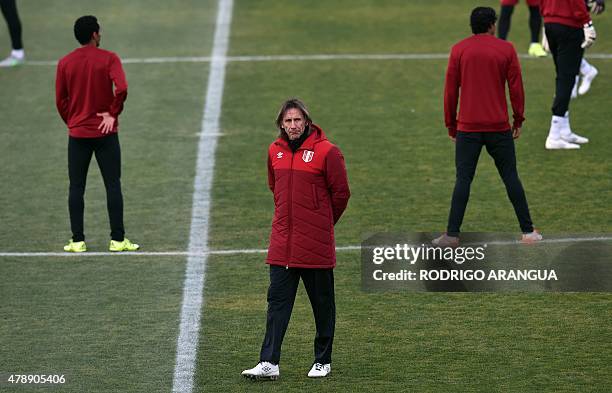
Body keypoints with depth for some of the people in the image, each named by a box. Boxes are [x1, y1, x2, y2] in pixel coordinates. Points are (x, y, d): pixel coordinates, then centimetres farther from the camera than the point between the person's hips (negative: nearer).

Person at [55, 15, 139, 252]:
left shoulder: (65, 63, 2)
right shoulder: (108, 59, -7)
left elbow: (60, 100, 4)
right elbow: (121, 89, -20)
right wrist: (113, 113, -8)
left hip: (77, 133, 2)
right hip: (105, 133, -2)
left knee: (76, 188, 7)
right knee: (113, 185, 4)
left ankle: (77, 241, 5)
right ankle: (117, 240, 2)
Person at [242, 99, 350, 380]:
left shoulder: (326, 151, -9)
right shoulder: (275, 151, 6)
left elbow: (341, 193, -2)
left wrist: (322, 223, 8)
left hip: (316, 243, -4)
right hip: (282, 243, 4)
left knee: (322, 303, 7)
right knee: (277, 301, -1)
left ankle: (323, 361, 19)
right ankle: (269, 362, -4)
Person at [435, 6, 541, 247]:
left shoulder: (459, 50, 2)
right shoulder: (506, 49, 1)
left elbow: (450, 91, 3)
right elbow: (516, 88, 1)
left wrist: (451, 126, 11)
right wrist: (518, 121, 11)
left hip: (467, 128, 0)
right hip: (499, 127, 0)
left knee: (463, 180, 0)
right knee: (511, 178, 8)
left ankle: (452, 235, -6)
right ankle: (528, 231, 10)